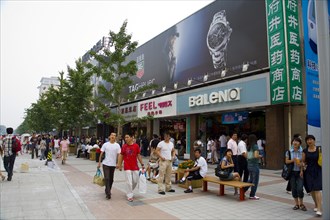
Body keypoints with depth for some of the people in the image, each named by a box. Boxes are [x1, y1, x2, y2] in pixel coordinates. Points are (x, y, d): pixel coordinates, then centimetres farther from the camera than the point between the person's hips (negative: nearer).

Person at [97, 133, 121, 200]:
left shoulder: (117, 145, -1)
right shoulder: (105, 144, -1)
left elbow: (118, 155, -3)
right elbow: (101, 154, 3)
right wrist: (99, 163, 3)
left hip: (113, 164, 2)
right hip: (105, 164, -1)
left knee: (111, 179, 13)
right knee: (107, 178, -8)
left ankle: (107, 191, 32)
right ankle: (108, 193, -6)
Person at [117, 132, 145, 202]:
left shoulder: (136, 146, -2)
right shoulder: (124, 146, -3)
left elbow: (138, 155, 5)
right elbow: (121, 156, 6)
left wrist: (142, 164, 4)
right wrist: (120, 165, 5)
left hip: (135, 167, 2)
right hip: (127, 167, -2)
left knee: (135, 181, 11)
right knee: (129, 182, -2)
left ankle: (129, 192, 36)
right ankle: (130, 196, 13)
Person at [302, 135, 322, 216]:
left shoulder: (319, 149, -1)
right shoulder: (305, 151, 5)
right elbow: (303, 161, 11)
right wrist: (303, 165, -8)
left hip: (317, 171, -3)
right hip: (309, 172, 3)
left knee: (317, 189, -12)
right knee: (311, 190, 9)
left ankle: (319, 209, -10)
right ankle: (316, 205, 31)